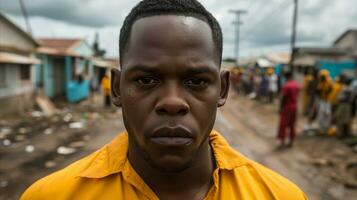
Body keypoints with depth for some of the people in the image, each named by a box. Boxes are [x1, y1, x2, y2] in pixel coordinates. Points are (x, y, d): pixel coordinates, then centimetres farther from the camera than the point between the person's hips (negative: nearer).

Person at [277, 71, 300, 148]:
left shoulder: (286, 85, -18)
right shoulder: (297, 85, 5)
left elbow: (284, 98, -17)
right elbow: (297, 95, 10)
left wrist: (281, 108, -9)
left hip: (287, 107, -7)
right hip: (294, 106, 7)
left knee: (283, 125, 1)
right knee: (292, 125, 13)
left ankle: (282, 142, 2)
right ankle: (291, 141, 19)